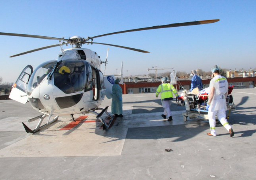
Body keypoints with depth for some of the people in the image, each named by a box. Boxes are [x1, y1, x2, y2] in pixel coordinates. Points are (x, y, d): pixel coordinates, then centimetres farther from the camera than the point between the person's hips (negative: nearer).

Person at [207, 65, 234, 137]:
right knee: (222, 117, 14)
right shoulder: (224, 79, 6)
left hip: (215, 101, -7)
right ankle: (229, 128, -9)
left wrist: (209, 101, -9)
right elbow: (226, 92, 12)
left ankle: (213, 132, 17)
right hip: (222, 101, 7)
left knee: (211, 116, 10)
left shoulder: (213, 80, -17)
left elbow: (211, 93, -20)